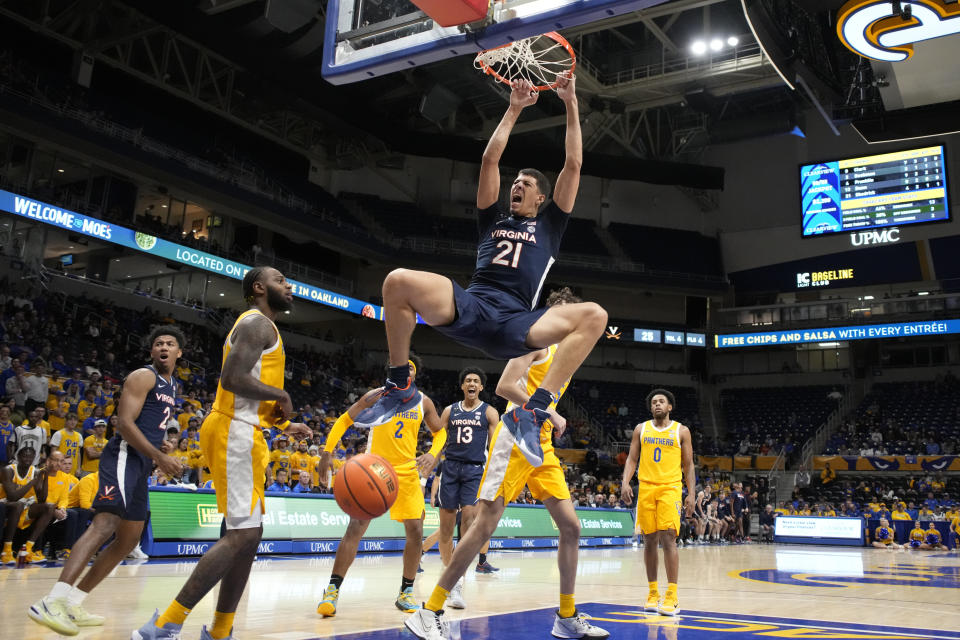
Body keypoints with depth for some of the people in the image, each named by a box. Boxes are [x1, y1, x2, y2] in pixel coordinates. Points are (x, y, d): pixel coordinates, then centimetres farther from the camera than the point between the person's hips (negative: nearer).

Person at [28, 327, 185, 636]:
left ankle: (72, 603, 13)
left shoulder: (171, 386, 21)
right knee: (105, 524, -25)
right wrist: (160, 457, -20)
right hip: (124, 457, -10)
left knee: (129, 540, 9)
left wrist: (159, 456, 16)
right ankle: (51, 602, -32)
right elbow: (125, 423, -16)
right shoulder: (143, 377, -7)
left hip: (142, 463, 10)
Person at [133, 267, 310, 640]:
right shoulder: (258, 323, -7)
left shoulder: (256, 326, 24)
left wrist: (281, 425, 20)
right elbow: (232, 378, -23)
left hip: (237, 431, 11)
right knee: (242, 534, -14)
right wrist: (280, 395, -9)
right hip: (236, 433, -11)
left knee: (248, 533, 11)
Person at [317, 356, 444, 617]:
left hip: (407, 471, 3)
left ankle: (406, 592, 13)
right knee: (356, 527, -13)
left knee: (415, 530, -2)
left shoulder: (423, 402, 1)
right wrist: (327, 452, -8)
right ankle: (332, 590, -5)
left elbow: (439, 431, 13)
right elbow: (344, 420, 2)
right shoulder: (376, 396, -6)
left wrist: (433, 454, -8)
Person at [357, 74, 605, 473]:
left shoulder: (549, 225, 26)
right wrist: (514, 109, 30)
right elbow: (490, 159, 25)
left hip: (516, 322, -1)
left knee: (594, 316, -29)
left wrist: (571, 105, 22)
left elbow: (573, 165, 21)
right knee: (399, 280, -28)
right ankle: (399, 387, -13)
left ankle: (532, 412, -31)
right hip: (469, 307, 1)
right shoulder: (494, 219, 30)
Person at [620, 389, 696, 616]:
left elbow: (688, 465, 7)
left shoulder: (681, 431, 6)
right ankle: (653, 593, 14)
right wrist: (625, 483, -5)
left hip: (670, 488, -2)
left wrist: (691, 493, 0)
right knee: (649, 540, 4)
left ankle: (672, 596, -11)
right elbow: (632, 459, 10)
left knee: (668, 537, -14)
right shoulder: (641, 429, 11)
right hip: (646, 488, 3)